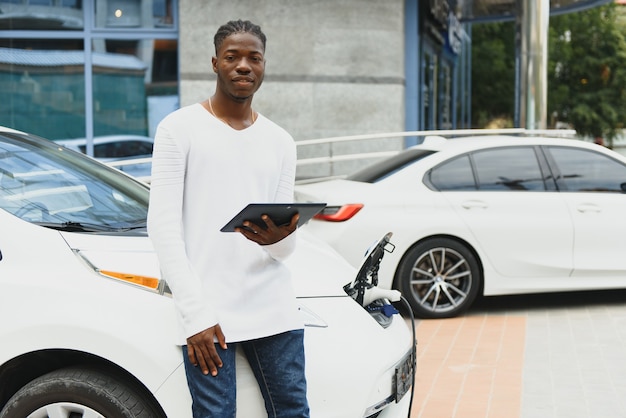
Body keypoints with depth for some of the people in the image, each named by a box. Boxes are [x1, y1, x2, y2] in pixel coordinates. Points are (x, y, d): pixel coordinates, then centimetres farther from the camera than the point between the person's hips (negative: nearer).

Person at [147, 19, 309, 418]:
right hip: (208, 312, -4)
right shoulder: (181, 128, 2)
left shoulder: (280, 141, 15)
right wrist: (196, 314, -13)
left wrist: (279, 240, -15)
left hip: (273, 307, 4)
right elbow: (162, 225, -5)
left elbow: (286, 248, 12)